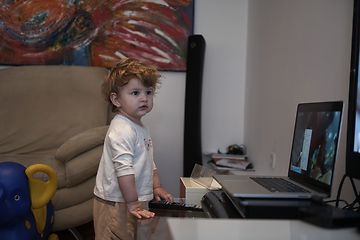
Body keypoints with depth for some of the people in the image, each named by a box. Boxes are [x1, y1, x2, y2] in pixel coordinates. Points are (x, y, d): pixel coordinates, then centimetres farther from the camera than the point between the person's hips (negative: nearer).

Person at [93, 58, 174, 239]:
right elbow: (123, 168, -27)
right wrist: (132, 203, -26)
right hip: (116, 205, -10)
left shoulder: (142, 128, 13)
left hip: (136, 202, 10)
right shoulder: (121, 130, -21)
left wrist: (156, 187, 19)